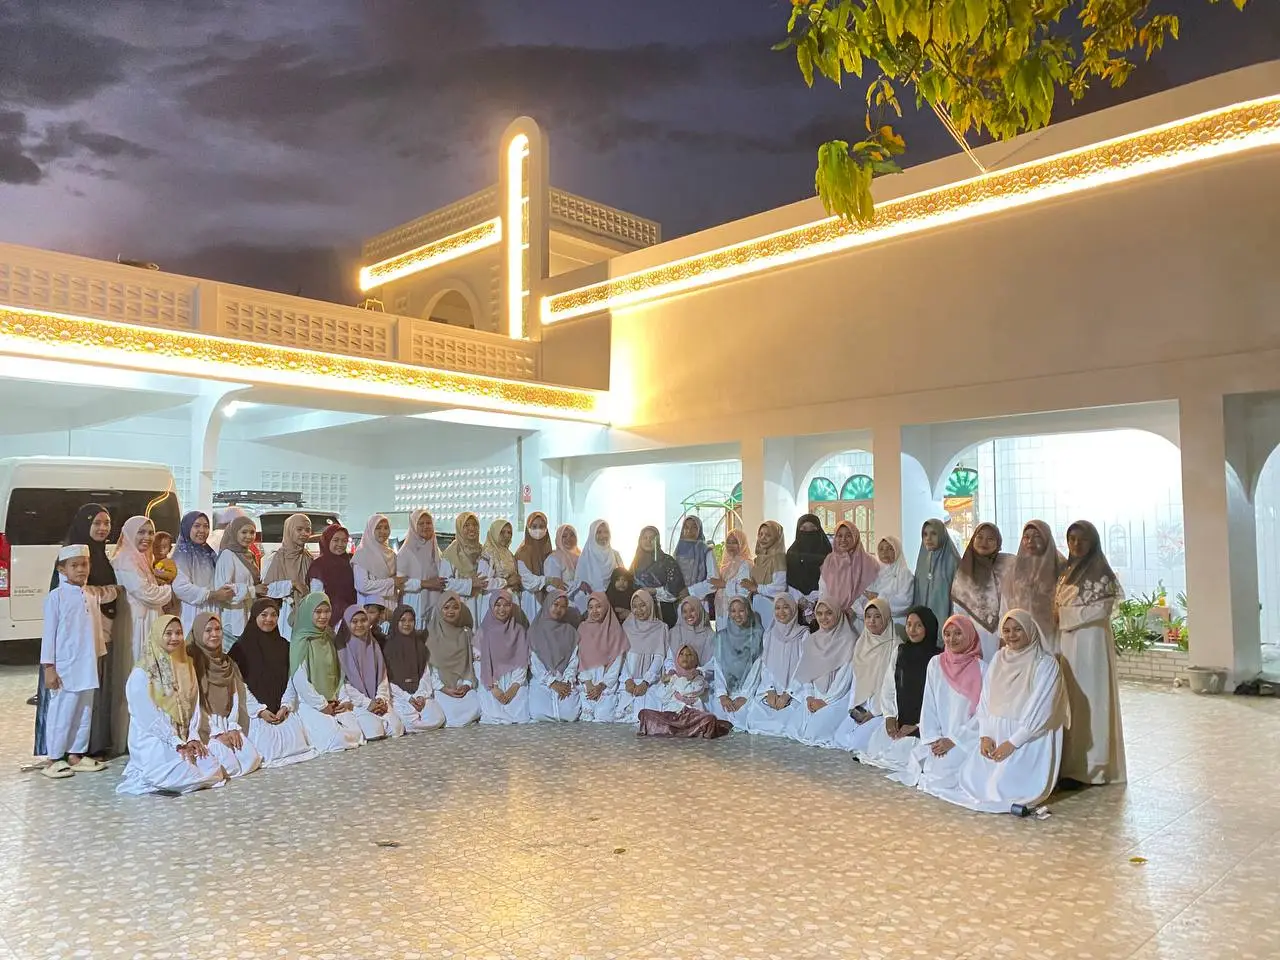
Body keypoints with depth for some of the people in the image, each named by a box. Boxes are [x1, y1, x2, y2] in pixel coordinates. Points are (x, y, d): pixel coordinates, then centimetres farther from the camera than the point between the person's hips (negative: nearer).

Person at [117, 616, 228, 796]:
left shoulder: (186, 667, 9)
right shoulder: (141, 674, -10)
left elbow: (192, 707, 7)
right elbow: (149, 716, -14)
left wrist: (192, 739, -7)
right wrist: (178, 744, -17)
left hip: (183, 739, 6)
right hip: (152, 740, -6)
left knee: (214, 771, -13)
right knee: (183, 773, -29)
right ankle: (146, 779, -1)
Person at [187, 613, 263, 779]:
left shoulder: (227, 663, 13)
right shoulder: (191, 662, -7)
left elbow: (235, 698, 10)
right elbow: (194, 704, -11)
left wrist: (233, 728, -5)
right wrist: (217, 733, -14)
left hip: (227, 727, 6)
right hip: (203, 728, -5)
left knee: (252, 757, -15)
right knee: (229, 763, -24)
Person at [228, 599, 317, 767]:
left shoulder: (284, 646, 12)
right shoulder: (241, 647, -1)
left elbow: (291, 680, 7)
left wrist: (286, 706, -8)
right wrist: (260, 710, -14)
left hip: (283, 710, 3)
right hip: (254, 713, -3)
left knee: (295, 744, -17)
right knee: (269, 749, -22)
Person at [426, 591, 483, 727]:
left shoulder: (465, 633, 13)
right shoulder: (431, 633, 3)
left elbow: (471, 661, 9)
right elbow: (428, 664, -3)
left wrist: (467, 685, -7)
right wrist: (444, 689, -12)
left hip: (463, 686, 3)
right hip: (441, 686, -3)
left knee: (474, 708, -22)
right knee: (450, 713, -27)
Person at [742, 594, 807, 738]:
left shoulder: (803, 634, -1)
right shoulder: (769, 634, 11)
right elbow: (765, 665, 7)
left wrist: (787, 694, -15)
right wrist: (770, 691, -9)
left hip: (795, 690, -3)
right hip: (771, 688, 3)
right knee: (756, 709, -23)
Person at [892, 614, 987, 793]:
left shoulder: (981, 668, -5)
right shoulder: (936, 664, 7)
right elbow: (929, 705, 6)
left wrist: (954, 740, -12)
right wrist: (933, 738, -7)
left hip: (966, 739, -4)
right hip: (939, 737, 4)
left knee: (943, 768, -25)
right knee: (917, 760, -18)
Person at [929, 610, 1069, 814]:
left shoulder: (1046, 664, -8)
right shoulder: (999, 658, 9)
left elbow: (1040, 710, -14)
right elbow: (985, 699, 7)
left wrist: (1012, 743, -16)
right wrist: (985, 736, -6)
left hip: (1028, 740, -5)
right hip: (995, 735, 5)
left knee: (1003, 787, -21)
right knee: (969, 778, -11)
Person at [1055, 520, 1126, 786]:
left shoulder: (1100, 571, -6)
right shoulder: (1067, 572, 16)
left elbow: (1101, 609, -16)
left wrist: (1064, 615, -9)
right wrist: (1060, 617, 0)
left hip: (1090, 641, -7)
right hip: (1066, 641, 7)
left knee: (1089, 698, -4)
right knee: (1070, 699, 8)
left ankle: (1092, 765, 3)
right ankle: (1072, 764, 14)